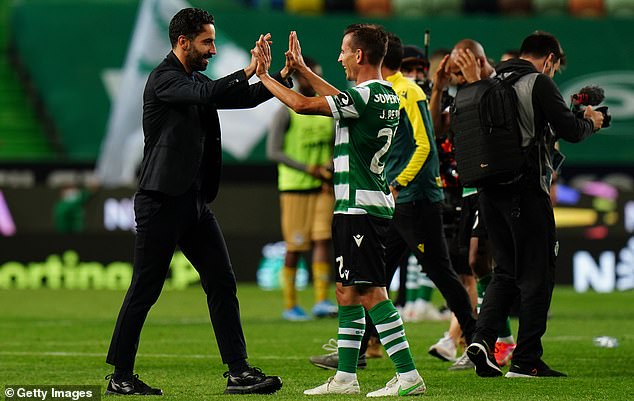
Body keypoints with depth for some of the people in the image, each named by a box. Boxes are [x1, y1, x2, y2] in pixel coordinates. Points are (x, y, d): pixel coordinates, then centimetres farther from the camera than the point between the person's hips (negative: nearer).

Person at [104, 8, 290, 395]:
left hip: (195, 201, 9)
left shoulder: (197, 81, 15)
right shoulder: (164, 79, -11)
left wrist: (282, 76, 1)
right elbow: (207, 94, -29)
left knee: (223, 283, 3)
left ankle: (239, 372, 3)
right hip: (162, 201, -9)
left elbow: (245, 98, 16)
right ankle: (121, 376, 8)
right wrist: (249, 70, -28)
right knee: (145, 290, -2)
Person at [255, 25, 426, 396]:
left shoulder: (365, 95, -17)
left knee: (370, 292, -10)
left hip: (360, 208, -10)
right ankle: (346, 377, 18)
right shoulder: (387, 94, 12)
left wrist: (265, 75, -6)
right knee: (347, 292, 13)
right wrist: (302, 69, 33)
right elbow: (341, 100, 31)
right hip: (370, 205, 10)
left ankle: (408, 376, -13)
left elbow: (303, 104, -19)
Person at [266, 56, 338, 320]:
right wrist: (308, 168, -17)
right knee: (295, 246, -2)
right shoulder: (286, 112, -6)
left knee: (323, 239, -6)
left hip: (323, 186, 5)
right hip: (294, 186, -5)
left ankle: (321, 301, -6)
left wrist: (330, 166, -2)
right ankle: (290, 304, 6)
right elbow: (273, 152, -11)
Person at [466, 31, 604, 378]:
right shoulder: (539, 83, -8)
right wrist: (591, 122, 9)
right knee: (536, 274, 2)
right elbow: (570, 130, -12)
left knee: (505, 270, 16)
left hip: (490, 189, 7)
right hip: (526, 189, -7)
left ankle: (483, 339, -3)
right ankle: (526, 361, 2)